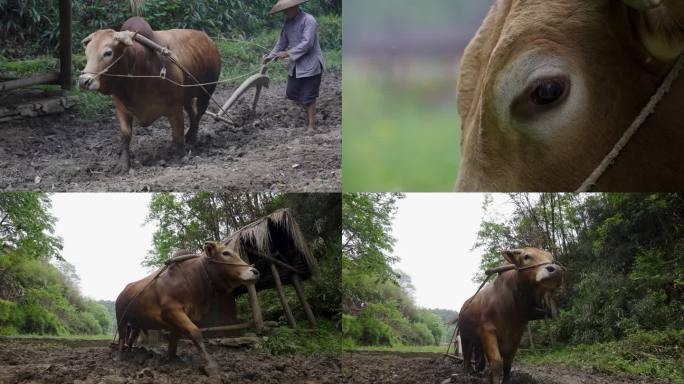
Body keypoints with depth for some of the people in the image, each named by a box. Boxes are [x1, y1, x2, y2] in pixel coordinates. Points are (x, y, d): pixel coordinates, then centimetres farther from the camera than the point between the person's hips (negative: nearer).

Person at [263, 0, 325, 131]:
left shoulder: (308, 20, -19)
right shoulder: (288, 21, 6)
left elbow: (307, 44, -25)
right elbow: (283, 41, 13)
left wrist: (288, 54, -20)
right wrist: (271, 56, 2)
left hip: (310, 66, -8)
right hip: (295, 66, 8)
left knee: (308, 98, -1)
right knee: (291, 93, 12)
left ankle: (312, 126, 11)